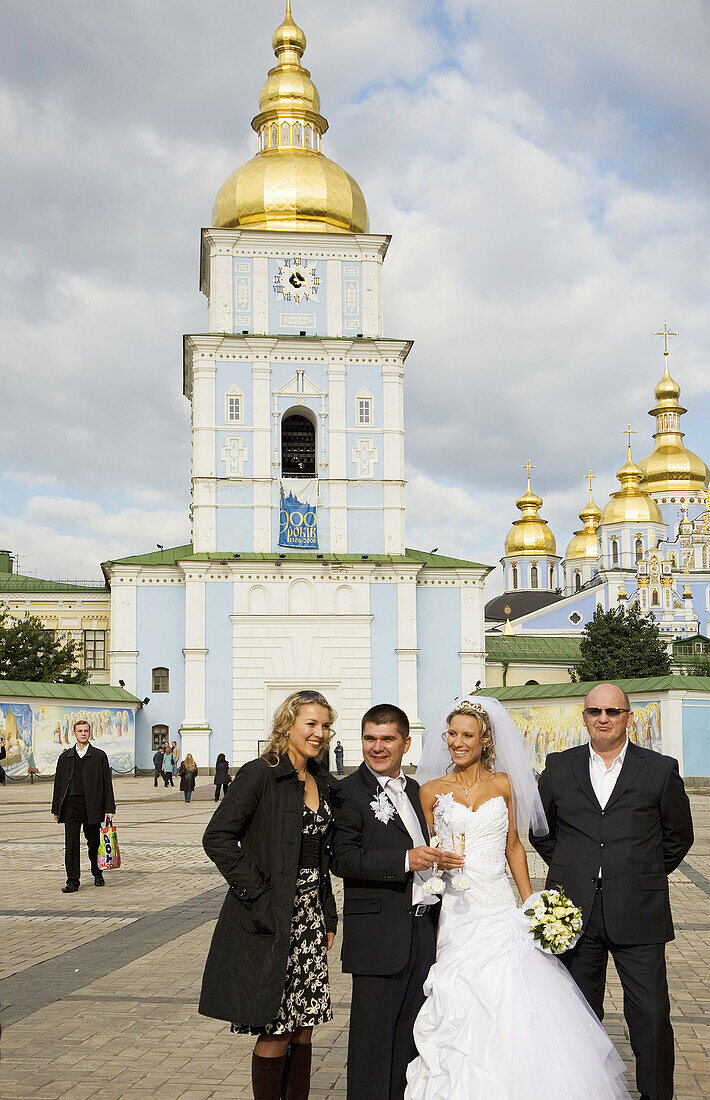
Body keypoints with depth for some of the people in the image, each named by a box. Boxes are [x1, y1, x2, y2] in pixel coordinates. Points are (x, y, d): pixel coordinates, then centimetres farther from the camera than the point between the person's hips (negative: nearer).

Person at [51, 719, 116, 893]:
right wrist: (56, 809, 9)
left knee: (94, 843, 8)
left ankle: (97, 874, 28)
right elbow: (58, 783, 13)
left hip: (92, 805, -1)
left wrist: (109, 809, -4)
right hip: (70, 805, 1)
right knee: (71, 844, -4)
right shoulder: (65, 757, 12)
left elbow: (107, 783, 2)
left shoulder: (99, 756, 5)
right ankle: (73, 881, 0)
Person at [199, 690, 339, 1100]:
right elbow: (218, 837, -17)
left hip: (311, 918, 7)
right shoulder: (260, 775, -11)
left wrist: (328, 917, 15)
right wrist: (257, 894, -18)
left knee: (303, 1029, 11)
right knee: (276, 1032, -1)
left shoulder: (324, 783, 12)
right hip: (271, 921, -7)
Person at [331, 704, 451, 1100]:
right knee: (374, 1035, -1)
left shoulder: (415, 791, 15)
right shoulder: (350, 791, -8)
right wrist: (405, 860, -24)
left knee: (411, 1034, 13)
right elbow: (344, 859, -18)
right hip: (379, 934, -7)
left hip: (424, 930, 7)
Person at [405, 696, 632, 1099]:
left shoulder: (502, 784, 5)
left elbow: (513, 845, 11)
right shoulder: (432, 791, 2)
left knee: (512, 1009, -4)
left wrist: (531, 902, 6)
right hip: (454, 911, -1)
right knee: (461, 1010, -3)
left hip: (500, 910, 1)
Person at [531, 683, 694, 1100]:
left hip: (638, 914, -2)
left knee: (652, 1015, -2)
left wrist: (644, 878, 9)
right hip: (574, 911, 2)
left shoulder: (661, 770, 1)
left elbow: (678, 836, 11)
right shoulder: (559, 767, 6)